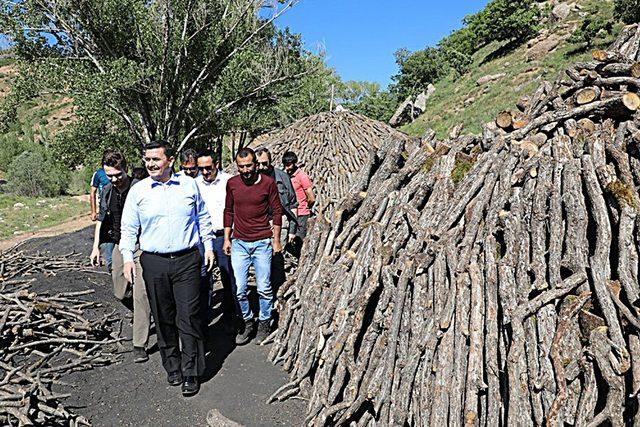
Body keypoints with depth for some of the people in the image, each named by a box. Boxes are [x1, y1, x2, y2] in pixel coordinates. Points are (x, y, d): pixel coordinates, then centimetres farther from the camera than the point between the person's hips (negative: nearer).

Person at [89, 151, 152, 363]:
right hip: (119, 246, 6)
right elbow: (101, 219, 17)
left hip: (141, 247, -6)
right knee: (121, 293, 14)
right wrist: (96, 246, 13)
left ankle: (139, 345, -1)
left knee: (140, 294, -8)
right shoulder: (107, 192, 6)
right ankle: (143, 317, 44)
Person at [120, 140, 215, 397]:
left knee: (189, 316, -2)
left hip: (187, 260, -1)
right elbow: (128, 228, 8)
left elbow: (202, 217, 14)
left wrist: (208, 246, 10)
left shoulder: (189, 185, 3)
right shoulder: (138, 191, 3)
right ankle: (172, 367, 28)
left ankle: (190, 373, 11)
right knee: (164, 318, 10)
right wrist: (127, 257, -2)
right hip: (154, 263, 1)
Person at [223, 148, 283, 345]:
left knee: (264, 288, 7)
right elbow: (228, 211, 10)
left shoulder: (268, 183, -6)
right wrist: (226, 238, 7)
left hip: (262, 243, -2)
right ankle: (247, 322, 24)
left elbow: (277, 211, 0)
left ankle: (264, 323, 26)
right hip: (239, 243, 2)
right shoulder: (232, 184, 1)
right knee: (239, 289, 3)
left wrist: (276, 239, -1)